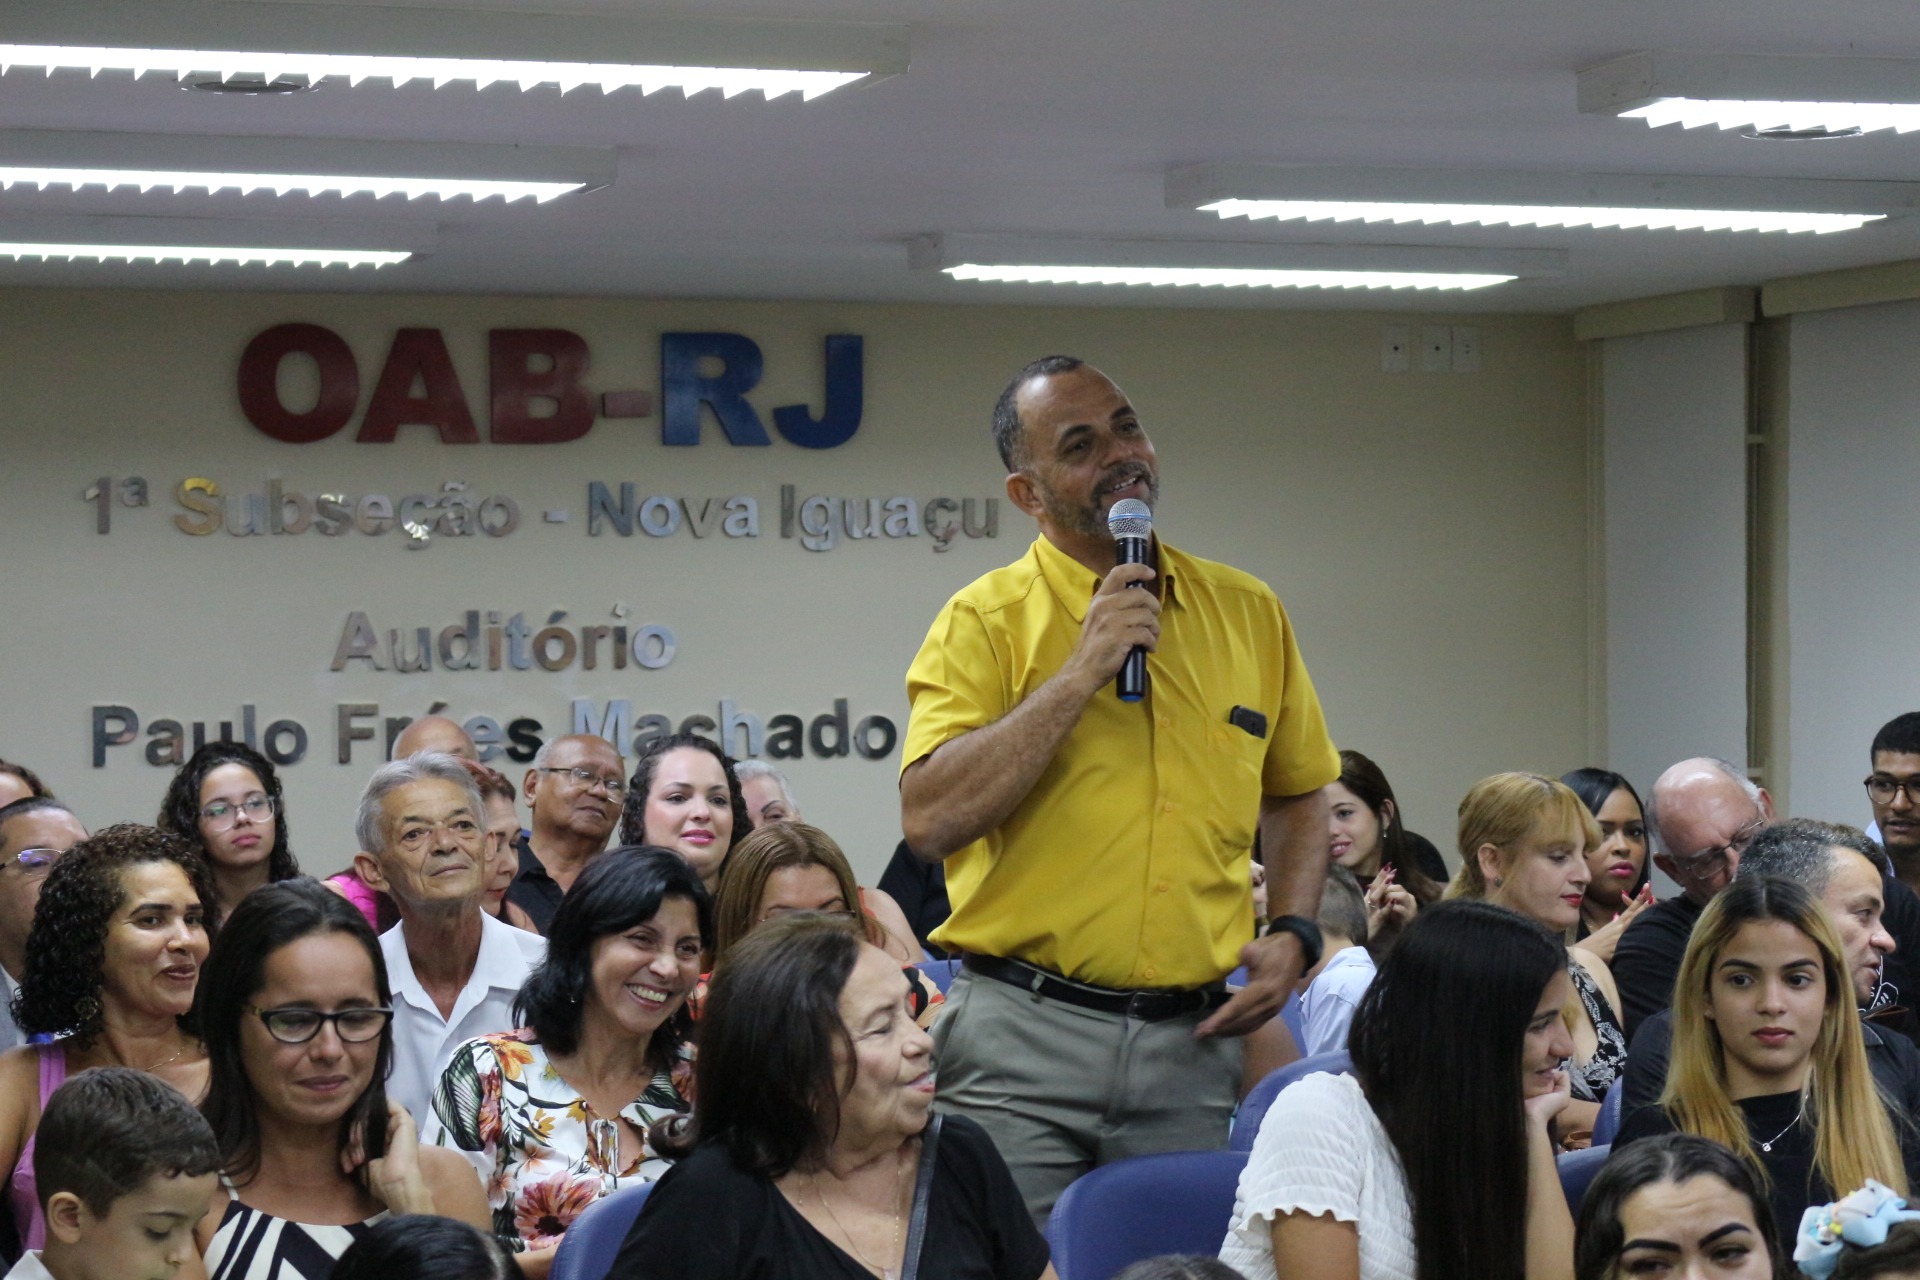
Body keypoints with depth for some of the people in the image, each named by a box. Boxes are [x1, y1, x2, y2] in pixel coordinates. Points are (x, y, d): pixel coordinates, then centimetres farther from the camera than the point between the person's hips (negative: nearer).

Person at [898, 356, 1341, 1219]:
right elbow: (929, 821, -15)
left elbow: (1296, 795, 23)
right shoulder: (986, 620, -3)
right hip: (1022, 1045, -3)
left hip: (1190, 1043, 4)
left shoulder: (1247, 612, 10)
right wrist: (1083, 671, -15)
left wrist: (1292, 934, 5)